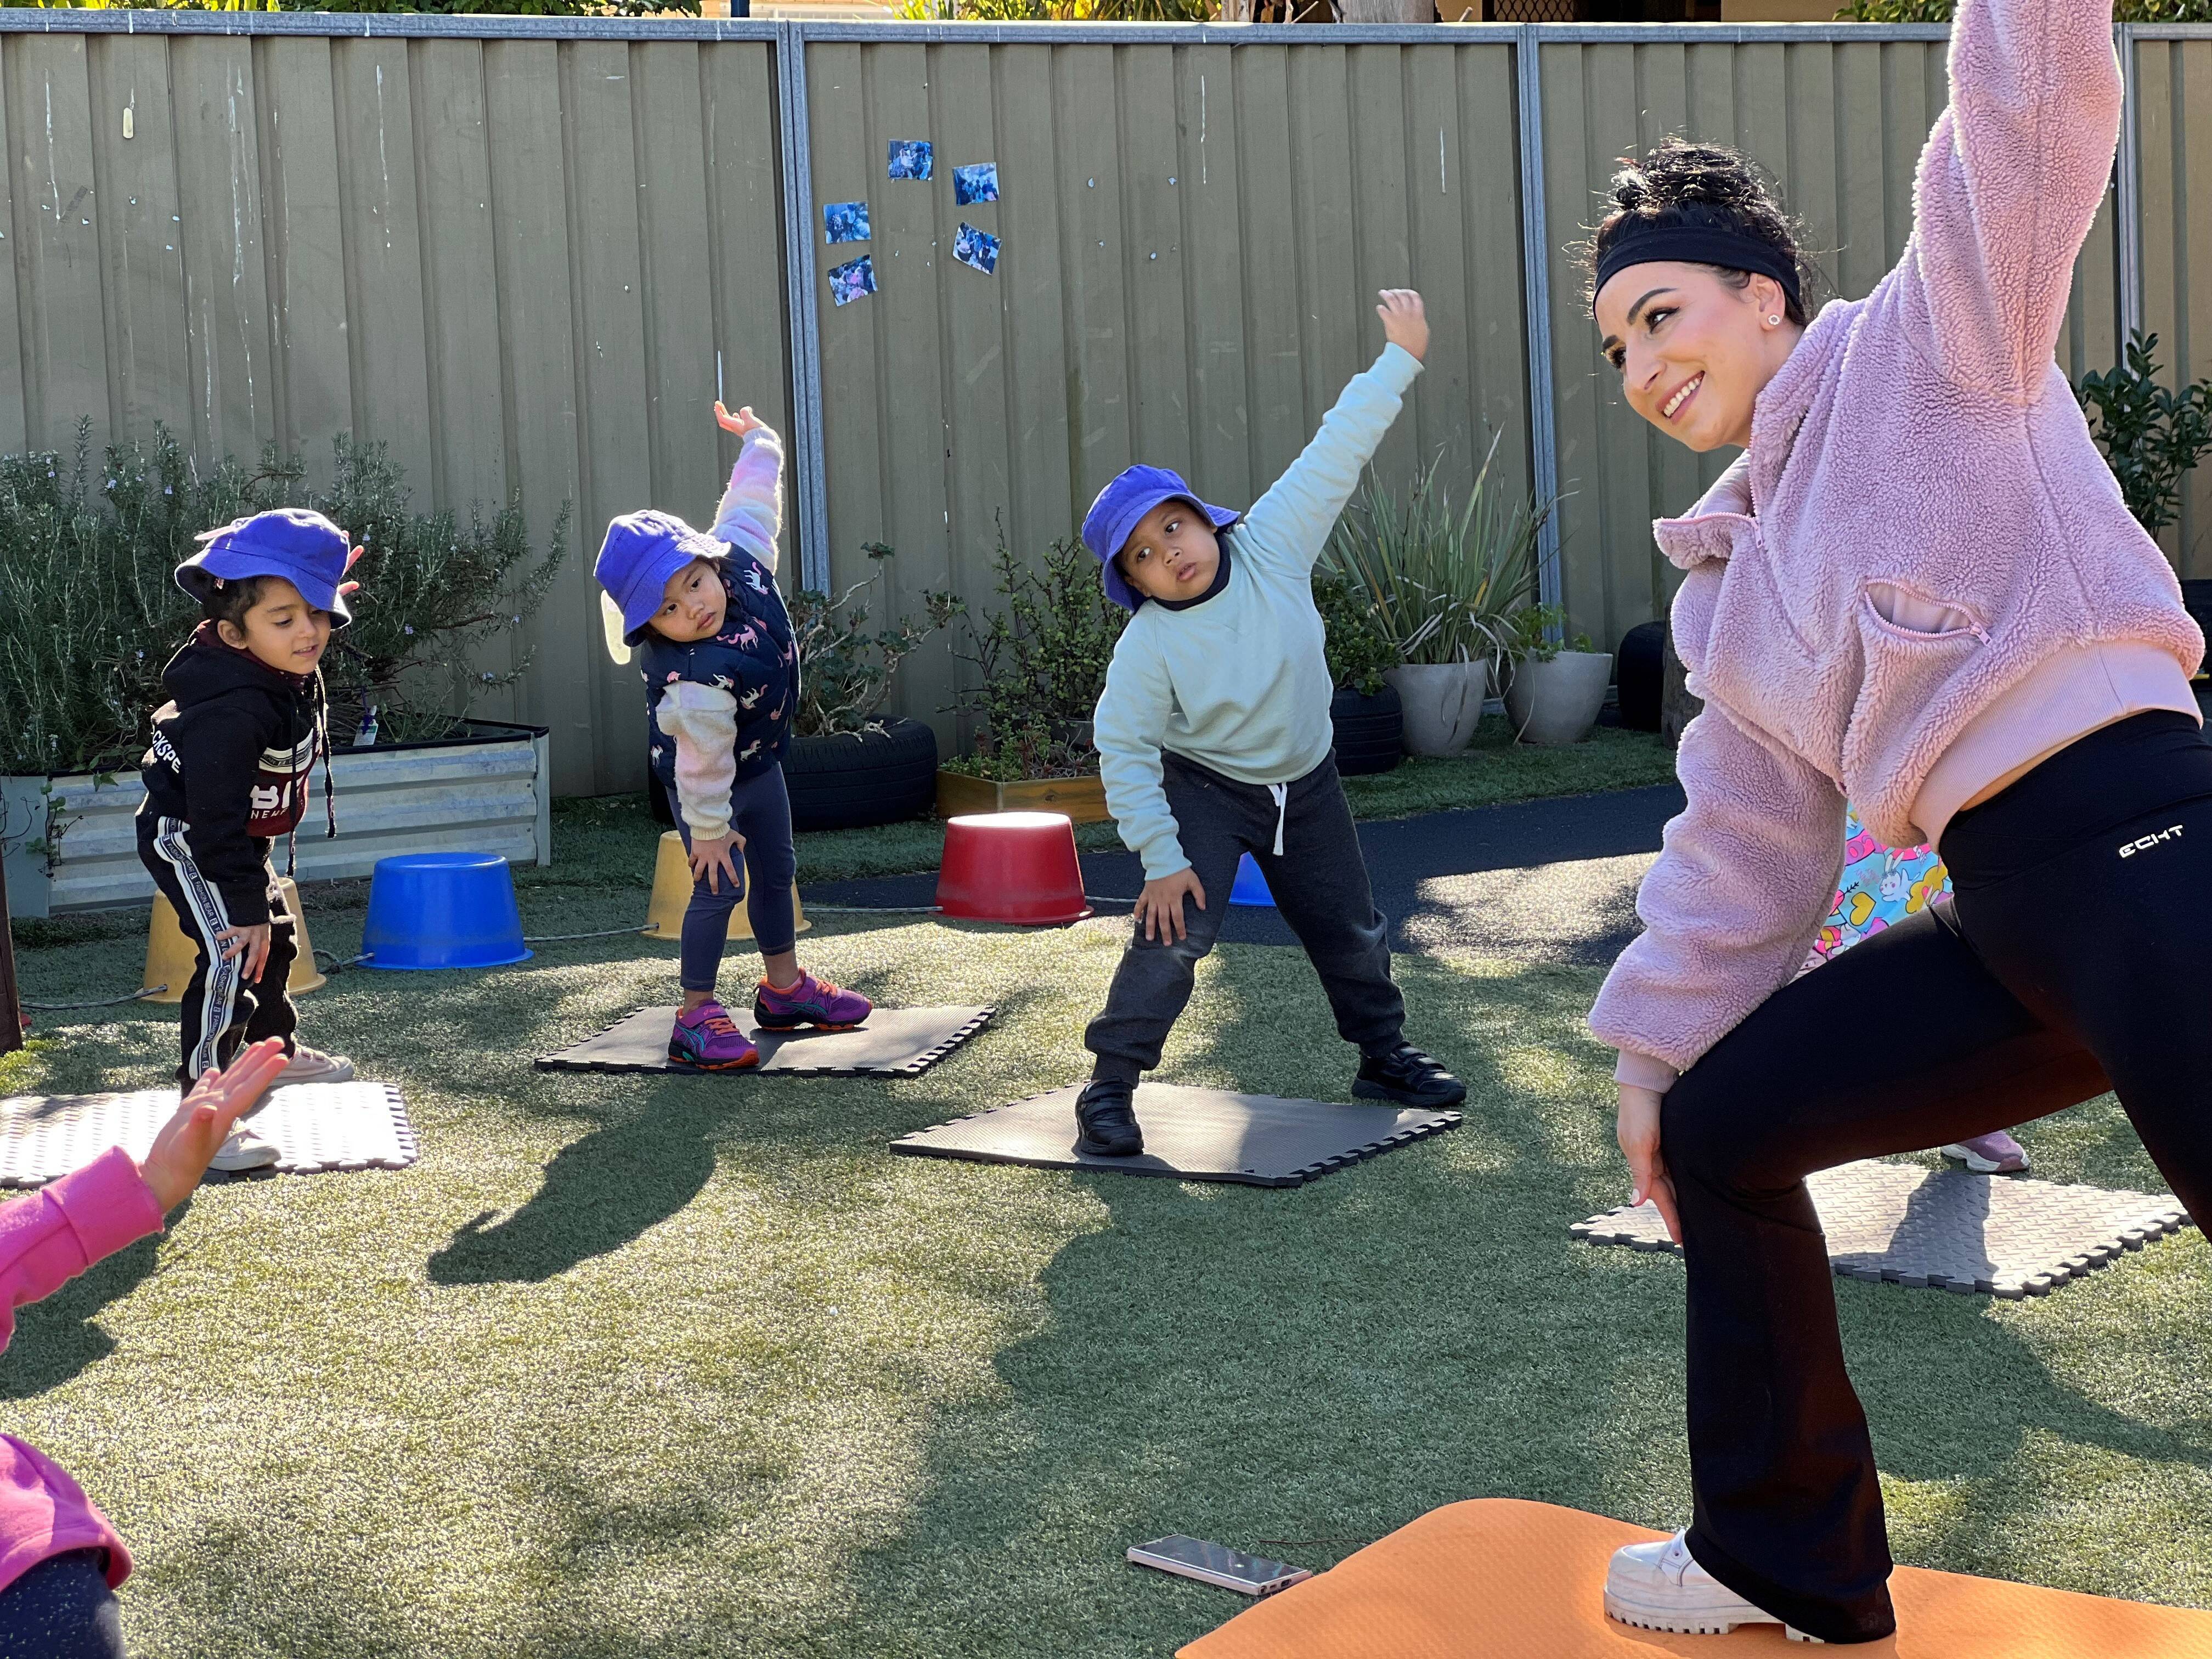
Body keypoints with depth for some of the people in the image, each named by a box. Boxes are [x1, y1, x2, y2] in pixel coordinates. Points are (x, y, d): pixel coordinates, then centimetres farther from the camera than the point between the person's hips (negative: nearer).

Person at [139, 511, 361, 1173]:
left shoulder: (293, 670, -10)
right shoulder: (234, 709, -38)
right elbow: (214, 818, -37)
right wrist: (246, 906, -34)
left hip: (237, 837, 10)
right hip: (185, 841, -10)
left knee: (275, 939, 28)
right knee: (234, 955, -24)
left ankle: (277, 1049, 54)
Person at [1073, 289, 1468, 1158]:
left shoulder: (1273, 546, -18)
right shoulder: (1147, 647, -23)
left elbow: (1335, 454, -17)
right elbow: (1124, 752, -20)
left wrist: (1400, 359, -17)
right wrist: (1161, 858, -22)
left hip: (1305, 783, 4)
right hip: (1204, 791, -4)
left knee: (1352, 932, 16)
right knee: (1174, 934, -20)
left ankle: (1385, 1057, 39)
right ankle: (1109, 1090, -12)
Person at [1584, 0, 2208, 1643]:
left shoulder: (1934, 340, 4)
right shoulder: (1731, 588, 22)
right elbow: (1745, 847, 25)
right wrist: (1654, 1046, 25)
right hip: (2003, 918, 9)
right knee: (1719, 1127, 14)